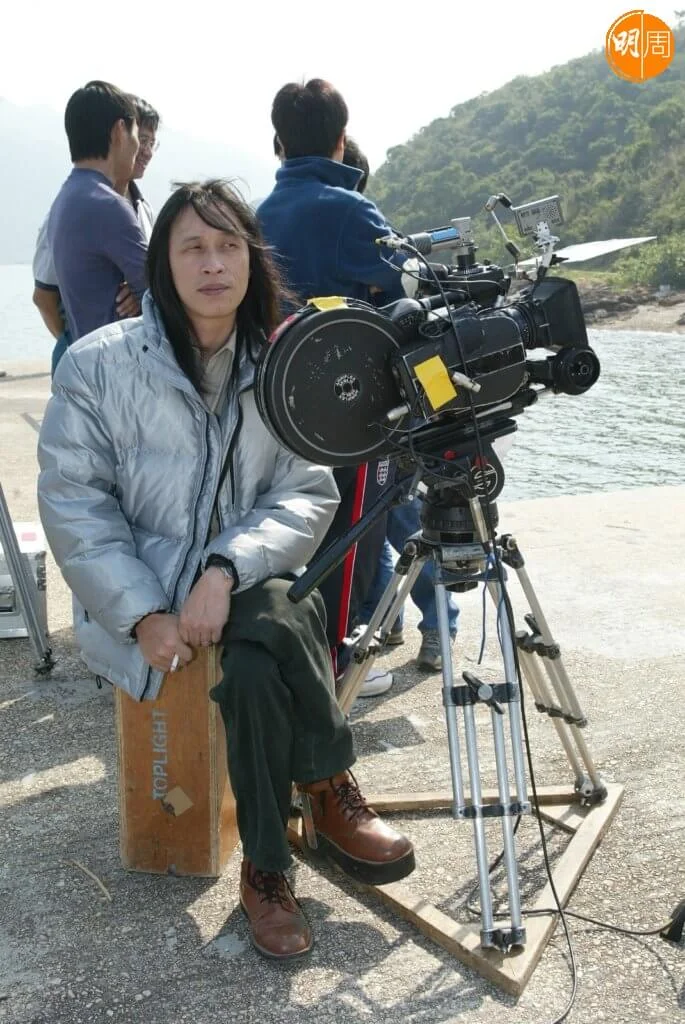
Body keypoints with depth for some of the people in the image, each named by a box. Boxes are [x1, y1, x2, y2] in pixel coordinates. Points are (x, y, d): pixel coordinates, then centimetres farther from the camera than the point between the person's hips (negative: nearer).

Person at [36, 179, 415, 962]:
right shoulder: (98, 363, -6)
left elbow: (309, 494, -6)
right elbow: (71, 502, -9)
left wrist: (226, 569, -24)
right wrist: (143, 615, -18)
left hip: (247, 588, 3)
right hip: (140, 599, -2)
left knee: (259, 667, -30)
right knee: (278, 633, -30)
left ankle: (267, 866, -8)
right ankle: (332, 794, -7)